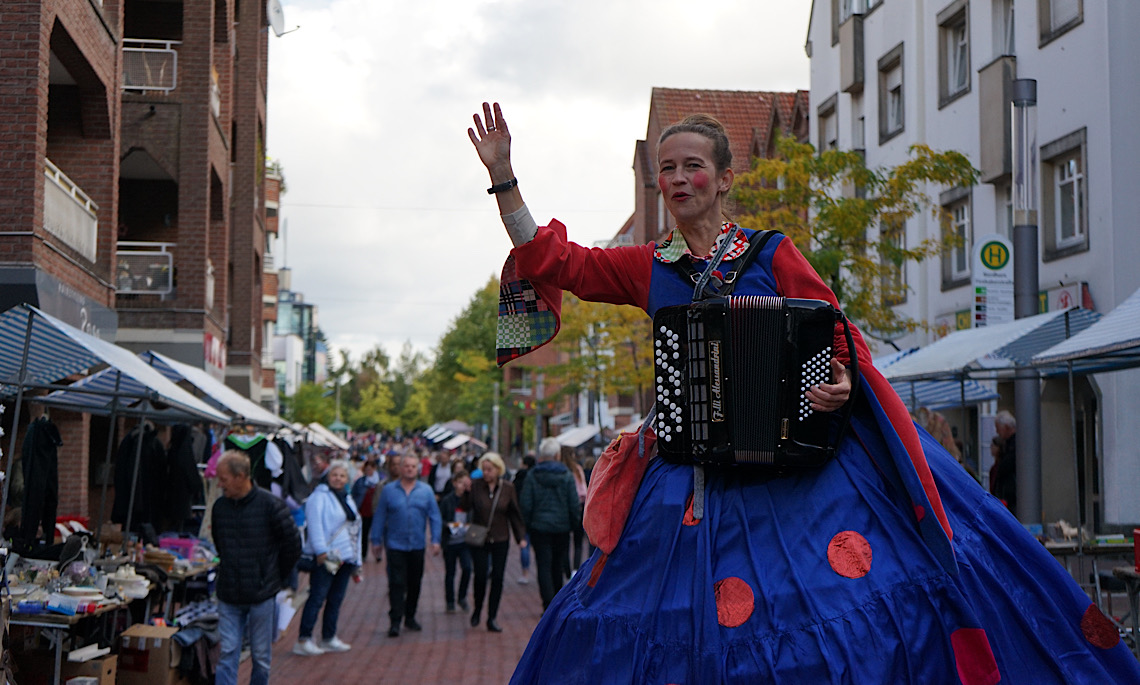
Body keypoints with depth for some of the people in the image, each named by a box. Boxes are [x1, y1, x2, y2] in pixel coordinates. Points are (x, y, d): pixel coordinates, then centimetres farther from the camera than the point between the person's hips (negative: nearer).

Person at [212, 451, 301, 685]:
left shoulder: (270, 505, -12)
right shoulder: (220, 507, 1)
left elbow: (293, 545, -4)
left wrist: (276, 578, 3)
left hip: (262, 596, -3)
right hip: (228, 596, 3)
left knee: (261, 656, 9)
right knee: (227, 654, -2)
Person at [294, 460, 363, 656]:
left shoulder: (347, 499, 20)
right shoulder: (319, 497, -6)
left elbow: (355, 529, 24)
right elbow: (315, 524, -18)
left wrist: (356, 562, 23)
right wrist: (321, 550, -27)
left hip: (345, 557, 8)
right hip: (325, 557, -8)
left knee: (336, 599, 11)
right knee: (317, 597, -9)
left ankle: (329, 638, 19)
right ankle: (303, 641, -7)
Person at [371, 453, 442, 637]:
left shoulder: (426, 491, 5)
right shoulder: (388, 490, 1)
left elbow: (434, 516, 4)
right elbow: (379, 517, 3)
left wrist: (435, 540, -4)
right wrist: (376, 541, 2)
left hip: (417, 546, 2)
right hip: (395, 545, -2)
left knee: (415, 584, 11)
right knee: (397, 584, -8)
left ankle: (410, 617, 25)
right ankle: (395, 621, -8)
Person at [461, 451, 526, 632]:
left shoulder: (508, 488, 0)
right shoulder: (475, 486, -4)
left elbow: (515, 514, 6)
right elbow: (465, 507, -11)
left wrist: (521, 536, 3)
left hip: (501, 540, 1)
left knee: (498, 578, 0)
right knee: (480, 576, -5)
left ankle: (492, 618, 9)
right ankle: (477, 609, 22)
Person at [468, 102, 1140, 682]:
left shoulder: (769, 252, 4)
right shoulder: (646, 267, 10)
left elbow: (835, 332, 1)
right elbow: (552, 261, 6)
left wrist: (841, 379, -21)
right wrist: (503, 177, 1)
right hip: (699, 466, 2)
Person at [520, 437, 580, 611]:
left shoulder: (532, 476, -6)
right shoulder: (567, 476, -4)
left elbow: (525, 504, -7)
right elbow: (575, 504, -4)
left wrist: (527, 525, 4)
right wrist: (575, 524, 9)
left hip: (539, 527, -2)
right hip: (562, 527, 2)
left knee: (544, 567, 0)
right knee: (557, 567, 16)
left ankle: (549, 605, -11)